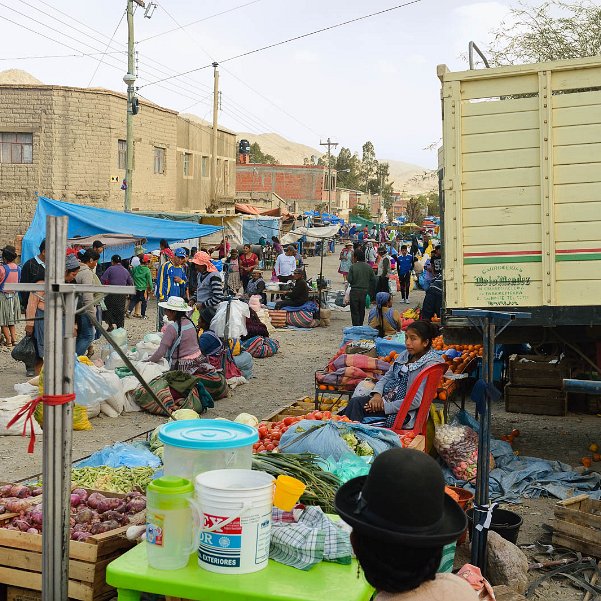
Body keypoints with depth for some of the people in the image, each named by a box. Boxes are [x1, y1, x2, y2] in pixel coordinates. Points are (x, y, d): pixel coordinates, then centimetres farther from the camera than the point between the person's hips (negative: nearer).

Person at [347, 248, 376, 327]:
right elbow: (373, 279, 3)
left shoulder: (353, 267, -11)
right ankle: (360, 326, 24)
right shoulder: (368, 267, 0)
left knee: (355, 311, 2)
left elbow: (349, 280, -12)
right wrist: (372, 292, 13)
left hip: (355, 291, -4)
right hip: (365, 291, 4)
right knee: (362, 310, 17)